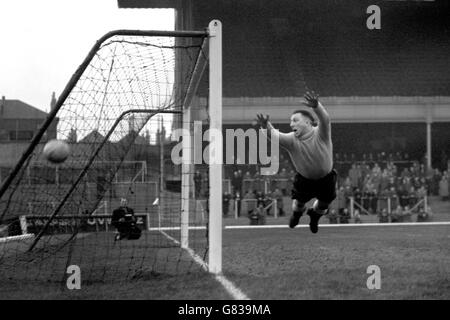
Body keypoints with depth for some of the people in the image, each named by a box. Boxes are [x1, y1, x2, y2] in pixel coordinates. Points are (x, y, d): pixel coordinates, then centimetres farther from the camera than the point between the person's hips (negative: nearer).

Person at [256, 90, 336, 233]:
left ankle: (315, 215, 48)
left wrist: (316, 106, -72)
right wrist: (266, 127, -66)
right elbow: (275, 135, -41)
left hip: (326, 177, -1)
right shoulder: (292, 140, -23)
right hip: (304, 178, 1)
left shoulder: (320, 134, -28)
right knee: (299, 202, 5)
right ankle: (297, 212, 45)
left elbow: (325, 120, -50)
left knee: (323, 205, 9)